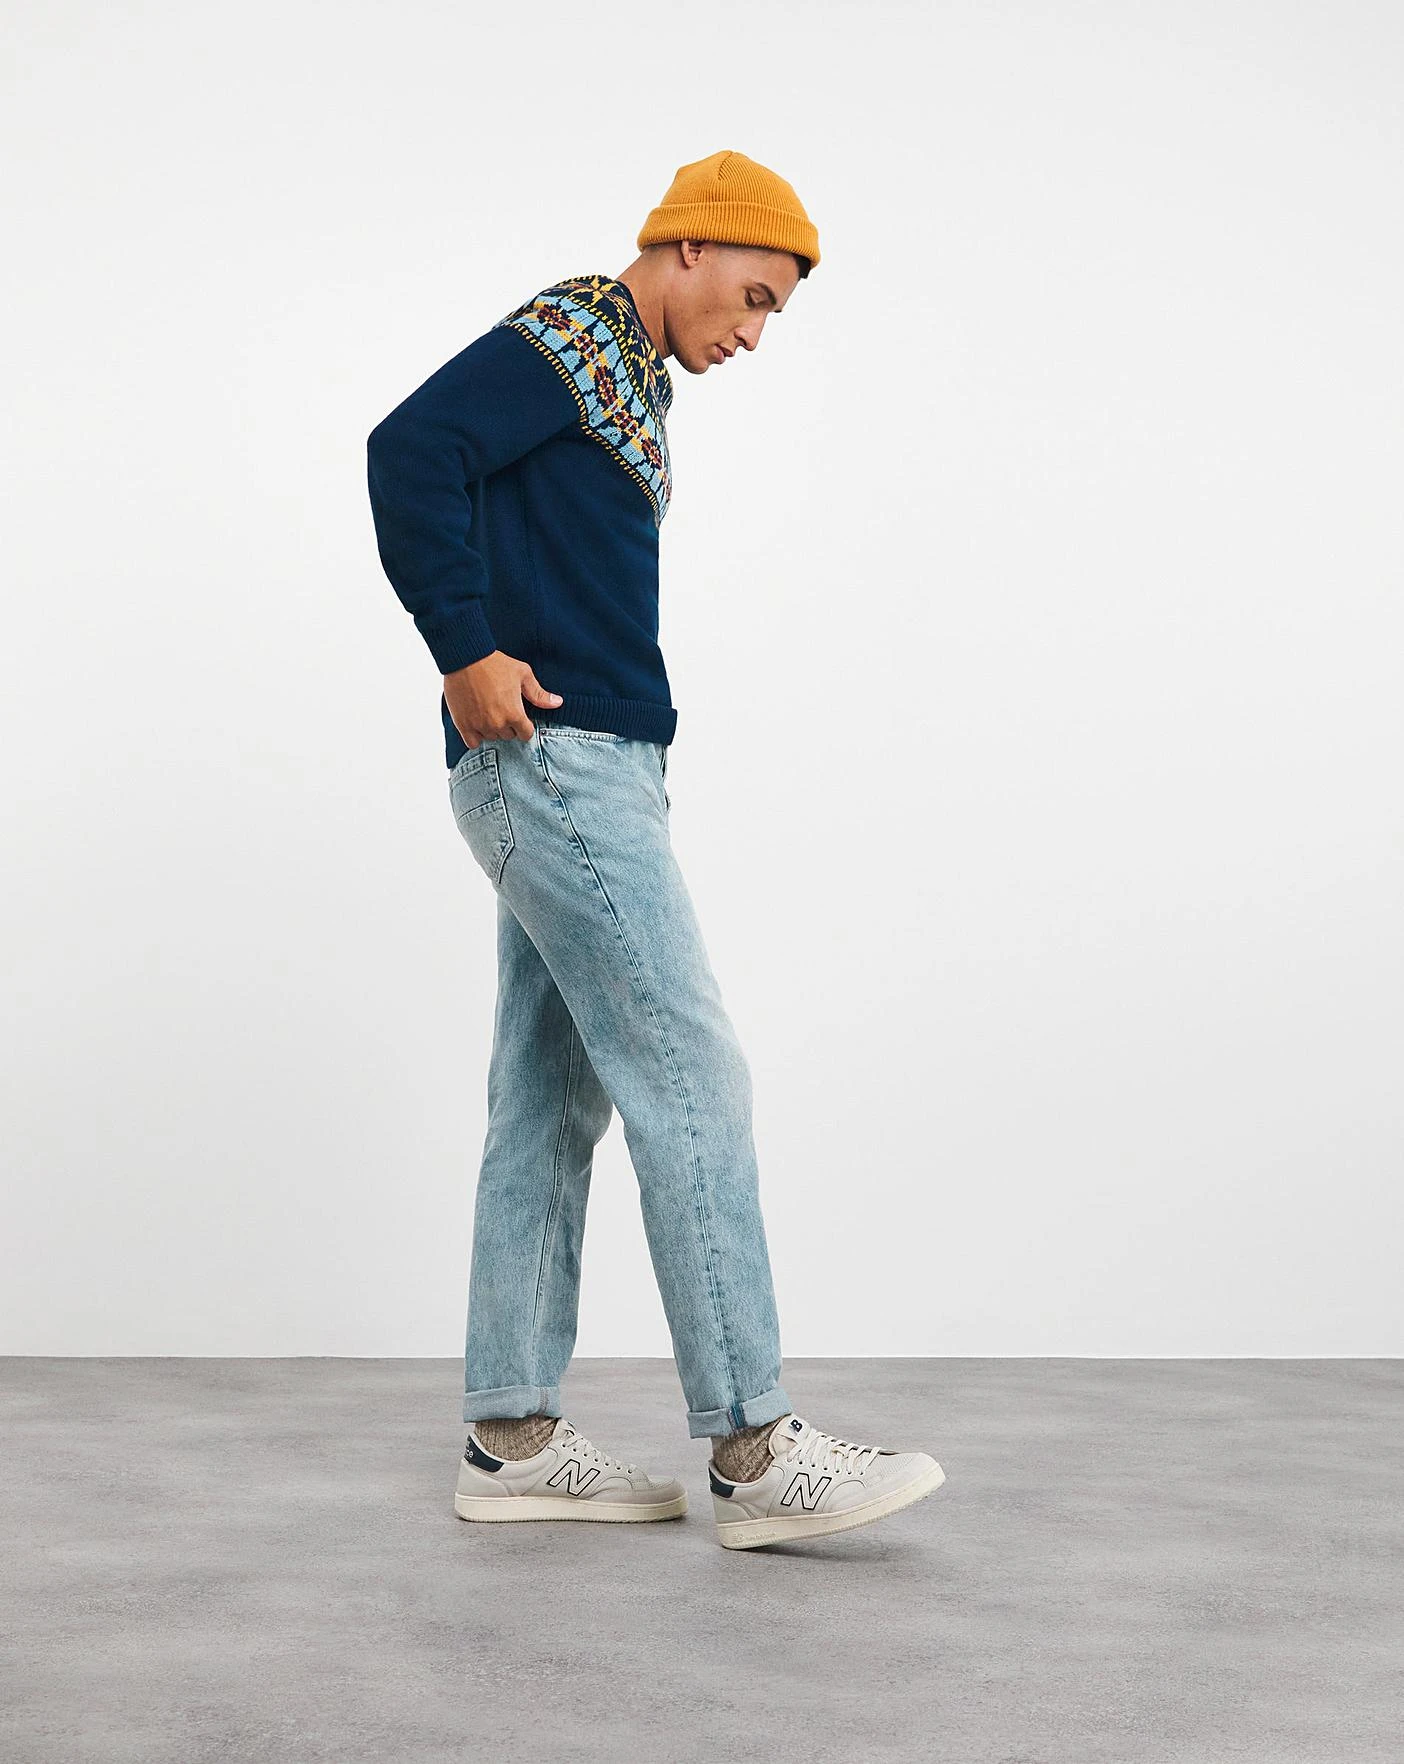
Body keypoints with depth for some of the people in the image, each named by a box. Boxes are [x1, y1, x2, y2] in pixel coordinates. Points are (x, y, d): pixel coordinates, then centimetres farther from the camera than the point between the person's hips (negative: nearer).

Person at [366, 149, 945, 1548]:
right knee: (691, 1080, -11)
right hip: (555, 763, -10)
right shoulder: (563, 341, -7)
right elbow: (411, 451, -20)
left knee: (551, 1104, 10)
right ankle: (755, 1449, -8)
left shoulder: (625, 381, 22)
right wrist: (468, 656, -20)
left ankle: (511, 1437, 15)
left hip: (582, 775, 10)